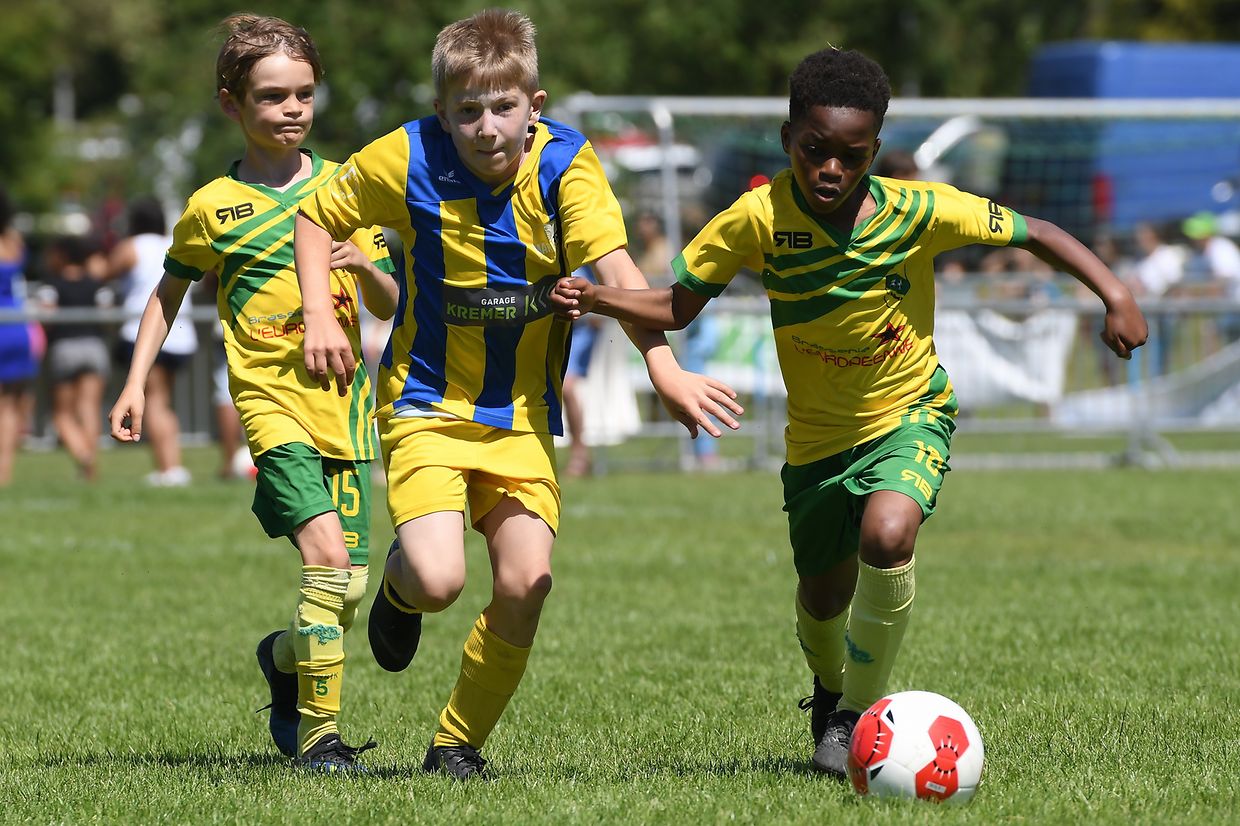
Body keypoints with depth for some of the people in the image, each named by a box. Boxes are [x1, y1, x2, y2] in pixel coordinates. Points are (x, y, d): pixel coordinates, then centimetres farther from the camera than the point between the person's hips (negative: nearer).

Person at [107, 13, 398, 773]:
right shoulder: (214, 207, 2)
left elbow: (391, 306, 13)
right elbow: (168, 296, 16)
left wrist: (364, 264, -8)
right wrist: (137, 384, 9)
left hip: (344, 404, 4)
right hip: (271, 398, -4)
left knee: (348, 587, 5)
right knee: (328, 557, -22)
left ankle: (284, 656, 38)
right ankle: (317, 734, -15)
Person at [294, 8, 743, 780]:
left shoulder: (565, 164, -14)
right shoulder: (408, 161, -13)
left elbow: (616, 268, -26)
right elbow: (318, 216, 4)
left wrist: (665, 368, -39)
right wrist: (320, 318, -8)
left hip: (522, 414, 2)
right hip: (427, 403, -2)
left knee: (526, 583, -10)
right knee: (438, 581, -20)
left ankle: (460, 743, 12)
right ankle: (400, 587, 20)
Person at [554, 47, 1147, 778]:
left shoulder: (920, 211, -21)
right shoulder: (760, 219, -19)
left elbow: (1036, 234, -10)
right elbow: (677, 306, -11)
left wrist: (1116, 296, -20)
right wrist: (596, 300, -28)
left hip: (910, 415, -2)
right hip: (818, 434, 2)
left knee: (887, 533, -30)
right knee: (823, 597, 14)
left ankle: (859, 713, -10)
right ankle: (831, 692, 51)